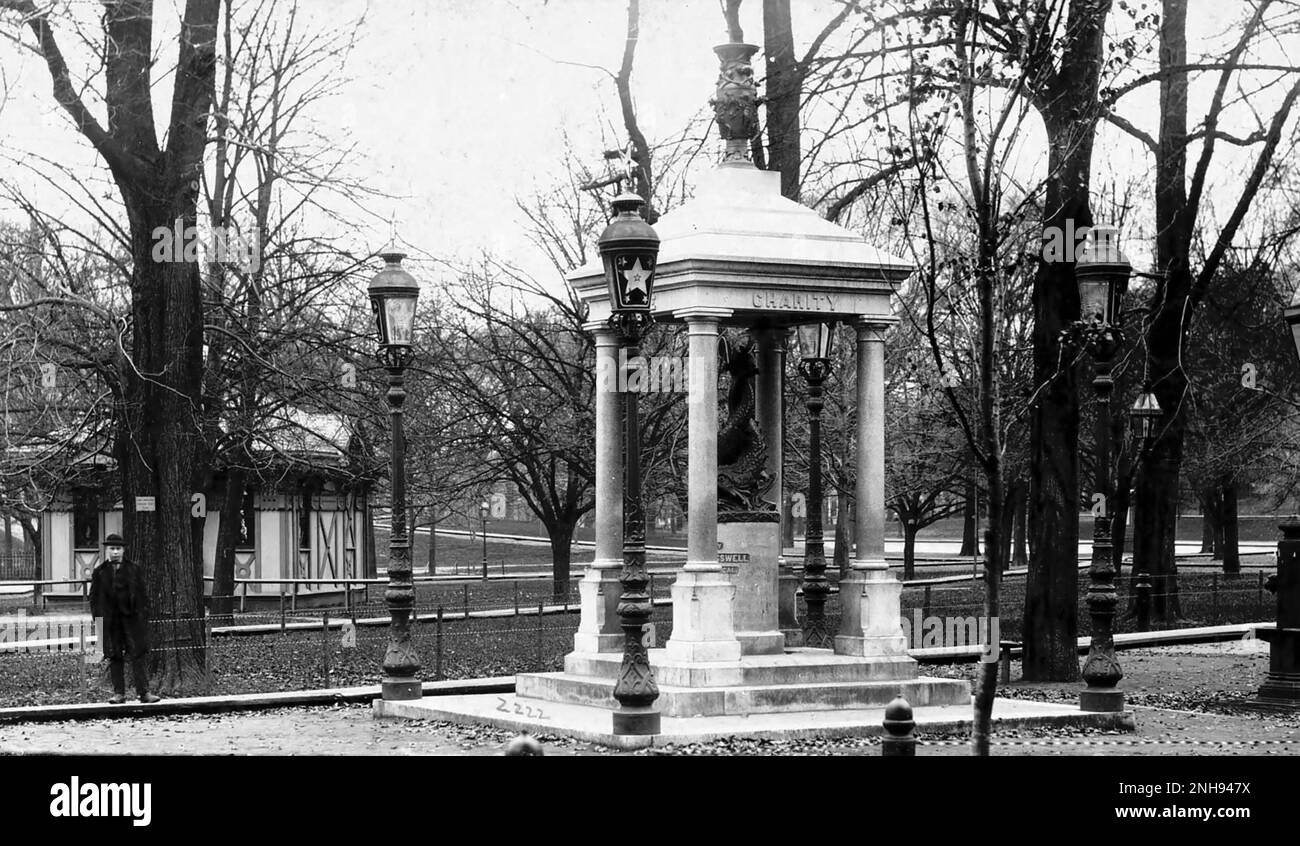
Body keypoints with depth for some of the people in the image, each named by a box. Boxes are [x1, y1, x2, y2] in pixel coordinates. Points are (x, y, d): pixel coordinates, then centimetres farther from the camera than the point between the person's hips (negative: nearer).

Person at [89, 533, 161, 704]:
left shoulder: (135, 569, 8)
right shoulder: (100, 571, 7)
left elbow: (142, 594, 8)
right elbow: (94, 597, 8)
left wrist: (143, 617, 1)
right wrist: (97, 618, -1)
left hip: (132, 618, -1)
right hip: (109, 620, 1)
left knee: (138, 656, -4)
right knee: (114, 658, 4)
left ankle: (144, 692, -5)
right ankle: (118, 693, 9)